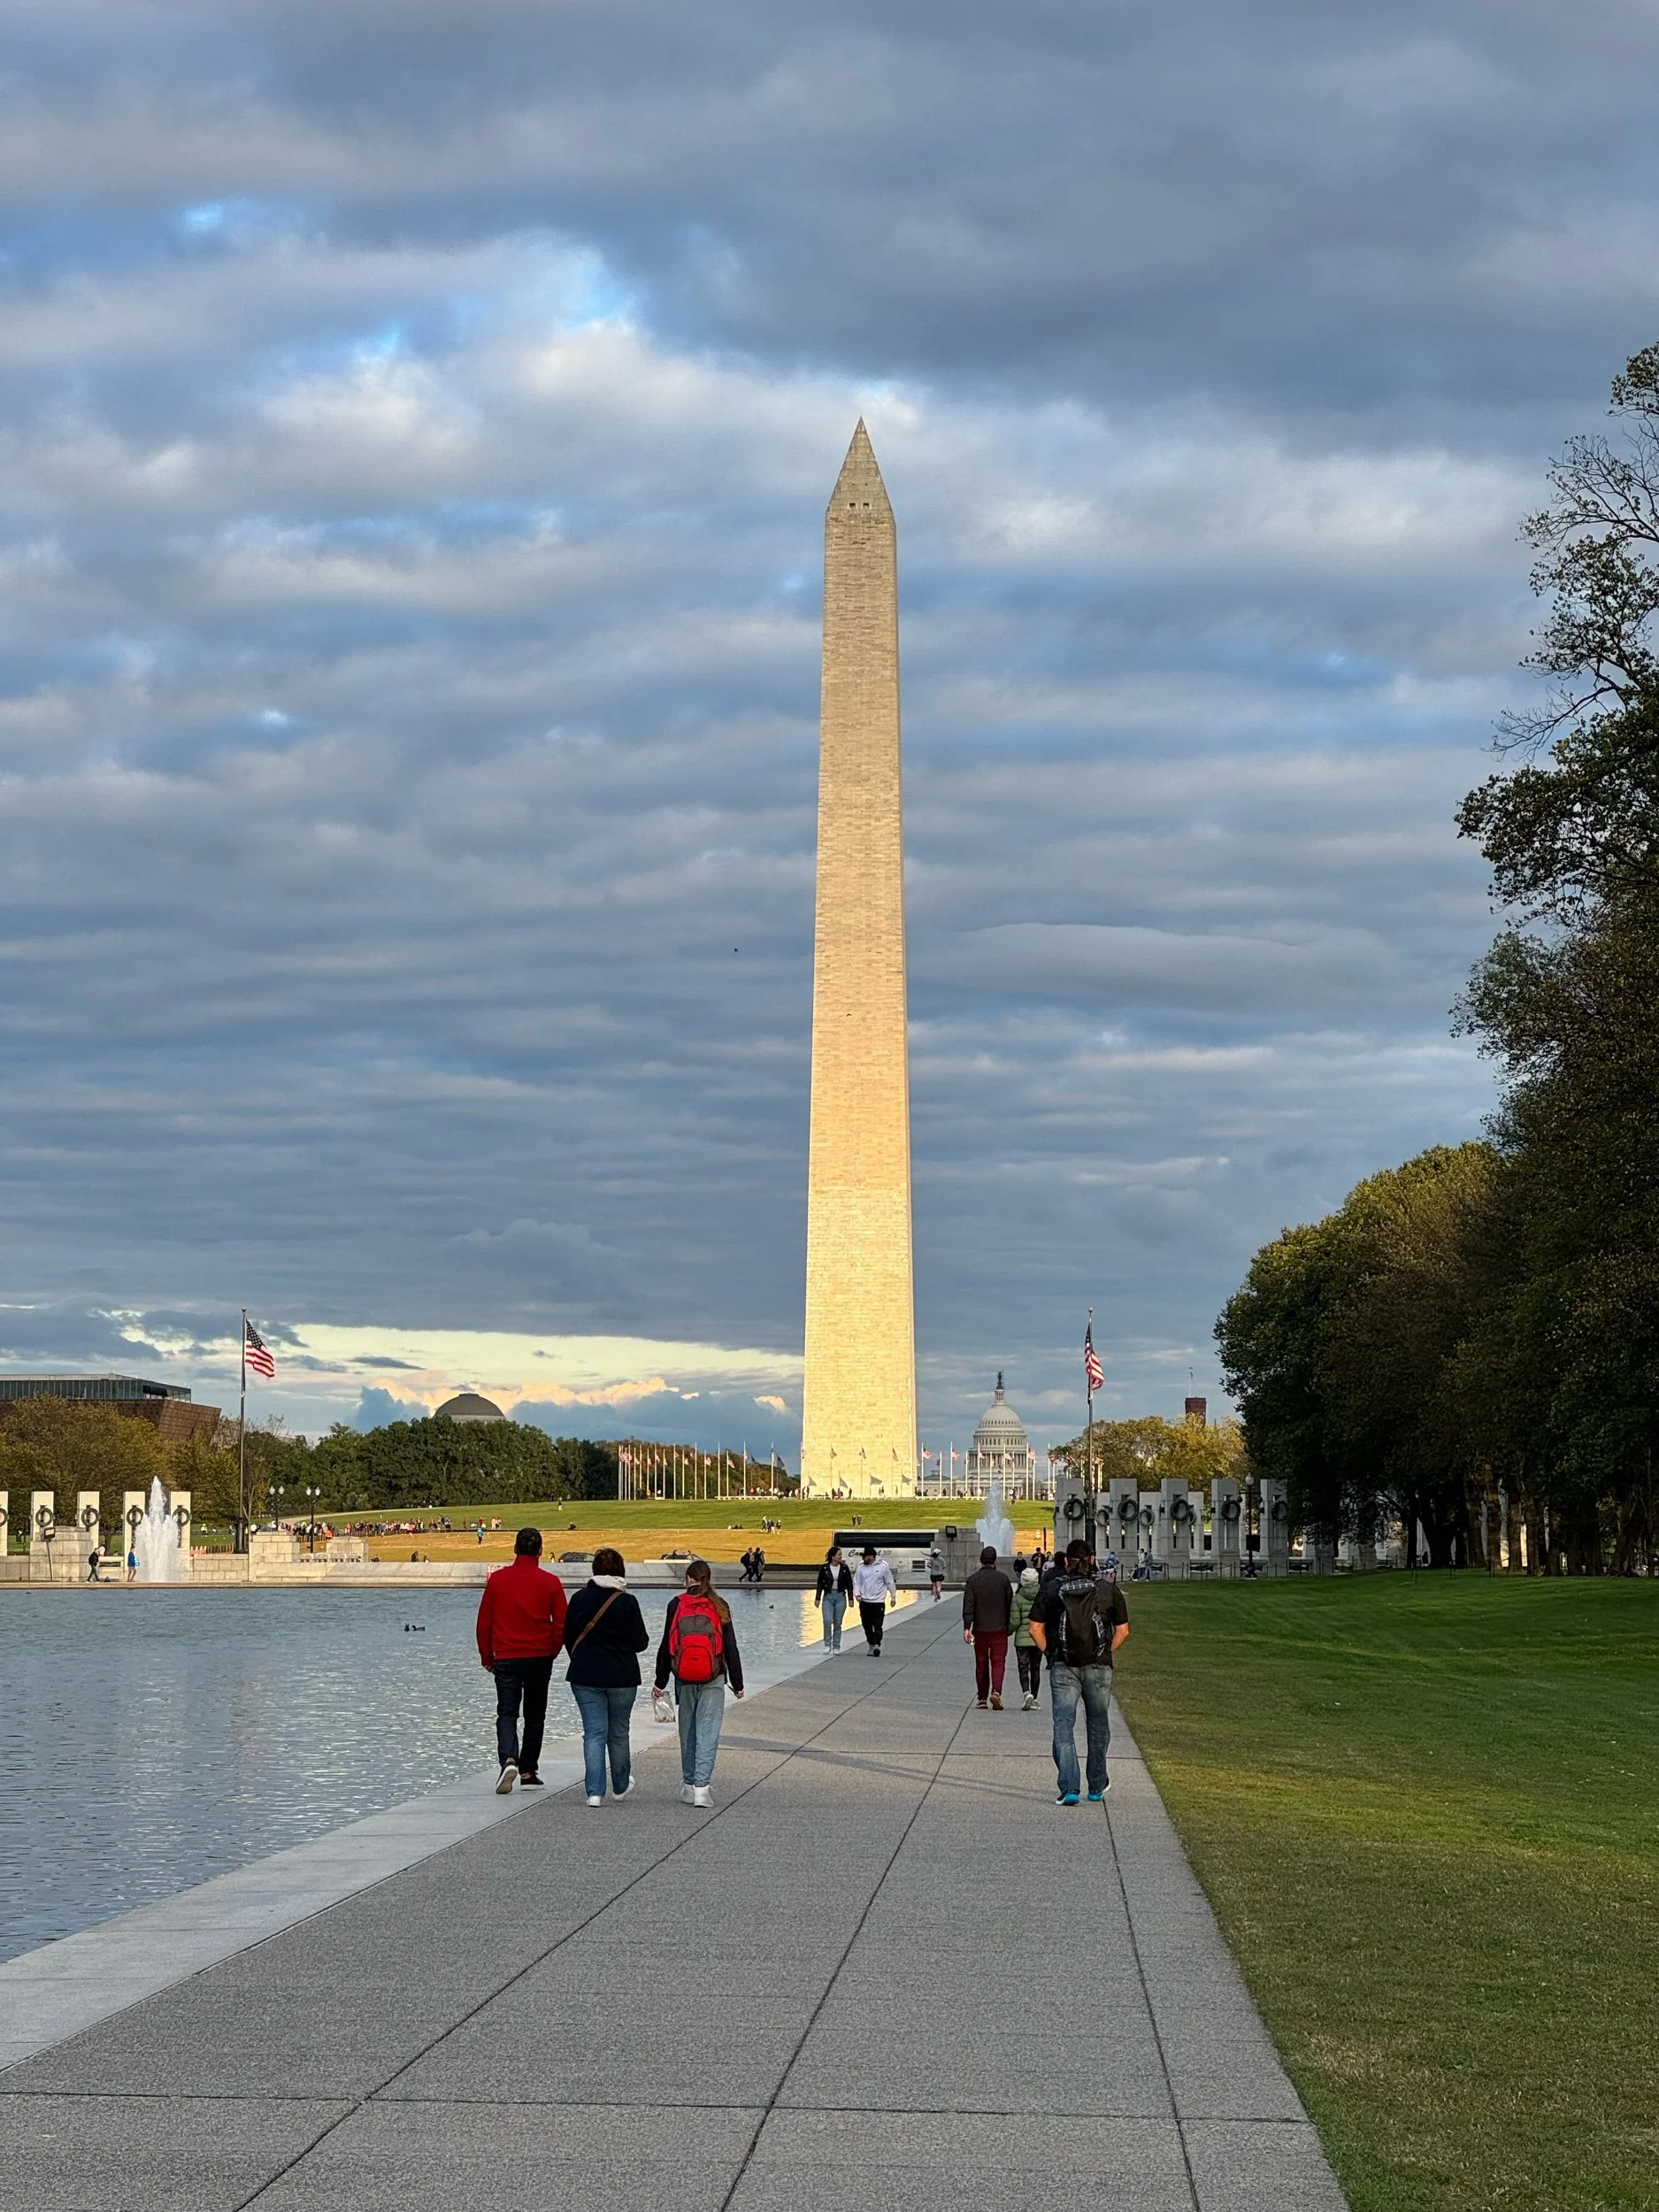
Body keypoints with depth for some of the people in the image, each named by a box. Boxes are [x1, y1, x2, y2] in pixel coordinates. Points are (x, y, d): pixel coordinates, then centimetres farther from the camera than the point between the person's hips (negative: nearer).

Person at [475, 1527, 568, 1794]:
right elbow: (561, 1624, -2)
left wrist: (487, 1656, 14)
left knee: (507, 1714, 1)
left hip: (505, 1659, 0)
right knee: (535, 1716, 13)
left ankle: (509, 1759, -25)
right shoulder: (550, 1582, -4)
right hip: (540, 1659, 0)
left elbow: (484, 1622, 3)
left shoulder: (497, 1579, -2)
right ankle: (528, 1773, 17)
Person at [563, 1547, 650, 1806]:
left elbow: (568, 1637, 7)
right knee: (618, 1732, 15)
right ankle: (621, 1785, 31)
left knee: (593, 1732, 2)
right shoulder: (627, 1602, -11)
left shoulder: (579, 1598, -2)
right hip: (622, 1677, -1)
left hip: (584, 1677, 1)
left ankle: (595, 1791, -8)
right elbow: (640, 1642, -9)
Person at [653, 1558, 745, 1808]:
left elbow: (667, 1645, 1)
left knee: (687, 1732, 14)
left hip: (684, 1679, 1)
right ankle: (701, 1786, -12)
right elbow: (731, 1648, 3)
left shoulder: (676, 1605, -1)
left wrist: (660, 1682, 8)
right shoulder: (720, 1607, 0)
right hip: (713, 1680, -1)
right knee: (708, 1733, -2)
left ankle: (689, 1783, 22)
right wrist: (737, 1683, 11)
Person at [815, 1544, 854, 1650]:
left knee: (838, 1623, 3)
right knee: (828, 1620, -15)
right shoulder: (824, 1568, -3)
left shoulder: (844, 1568, 1)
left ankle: (836, 1646, 12)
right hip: (828, 1597, -1)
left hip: (840, 1597, 1)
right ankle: (827, 1644, -2)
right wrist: (818, 1599, 2)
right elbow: (820, 1584, 4)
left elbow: (849, 1584, 5)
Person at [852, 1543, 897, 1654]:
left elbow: (890, 1582, 5)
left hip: (878, 1602, -4)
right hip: (864, 1602, 4)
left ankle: (876, 1645, -19)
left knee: (878, 1625, -13)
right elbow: (856, 1582, 7)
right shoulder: (861, 1567, 3)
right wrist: (857, 1593, -10)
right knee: (867, 1626, 10)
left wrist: (893, 1596, 8)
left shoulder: (883, 1566, -4)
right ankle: (871, 1645, 24)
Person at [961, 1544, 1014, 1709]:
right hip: (1000, 1628, -1)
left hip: (980, 1629, 1)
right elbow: (1010, 1603, 3)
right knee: (998, 1661, 0)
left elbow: (968, 1606, -8)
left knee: (981, 1664, 11)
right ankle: (996, 1691, -22)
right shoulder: (1003, 1578, -2)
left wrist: (967, 1628, -10)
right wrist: (1009, 1625, 14)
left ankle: (982, 1698, 15)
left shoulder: (972, 1580, -3)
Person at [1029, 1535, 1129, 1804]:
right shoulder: (1108, 1590, 0)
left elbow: (1036, 1628, -1)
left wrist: (1050, 1654, 10)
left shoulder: (1051, 1589, -1)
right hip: (1099, 1668, 1)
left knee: (1063, 1726, -1)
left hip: (1063, 1668, -1)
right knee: (1098, 1727, 16)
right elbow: (1123, 1630, 1)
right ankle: (1097, 1787, 26)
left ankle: (1069, 1788, -14)